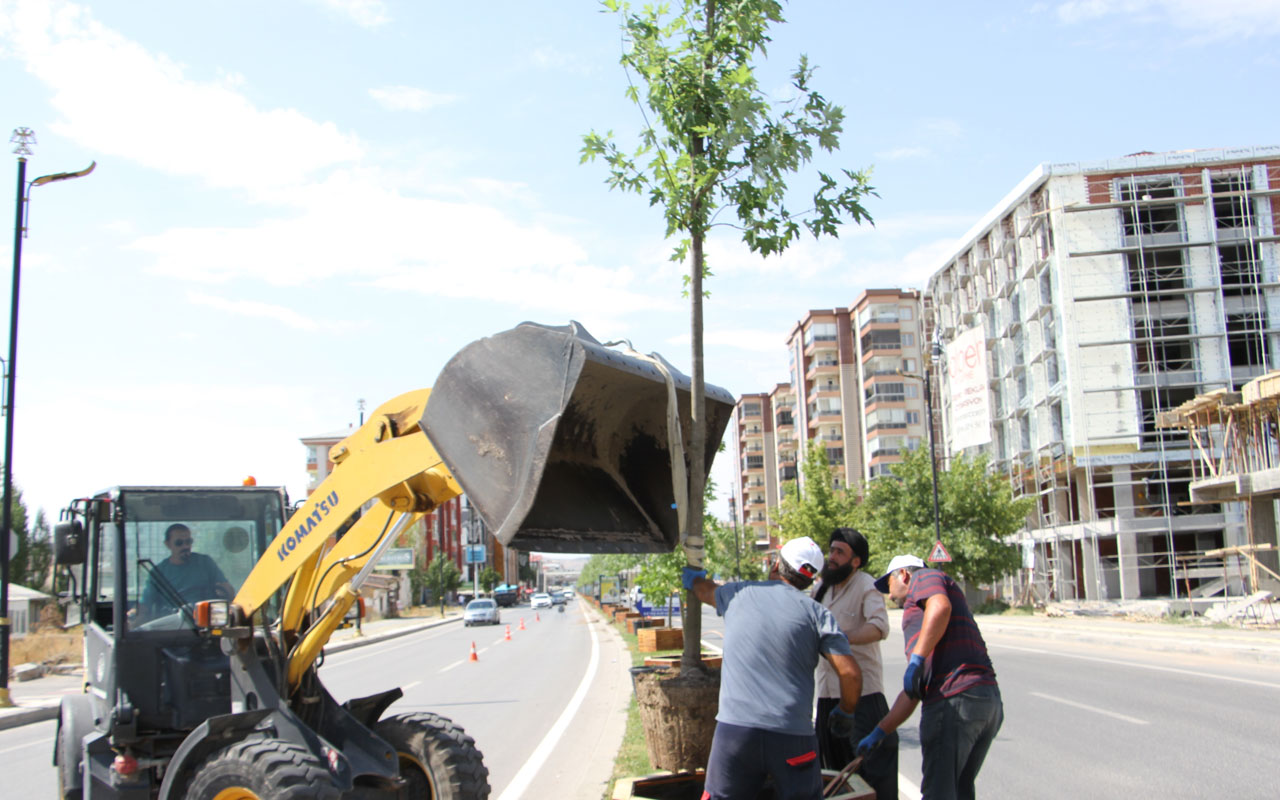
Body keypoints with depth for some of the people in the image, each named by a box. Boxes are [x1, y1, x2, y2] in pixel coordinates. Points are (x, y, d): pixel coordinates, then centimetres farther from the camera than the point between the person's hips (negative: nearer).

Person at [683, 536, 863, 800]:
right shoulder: (816, 613, 3)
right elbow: (850, 674, -4)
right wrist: (845, 713, 16)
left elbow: (707, 591, 34)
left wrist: (693, 577, 58)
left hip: (734, 729, 1)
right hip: (792, 736, -1)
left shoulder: (739, 594, 10)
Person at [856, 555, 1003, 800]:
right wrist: (879, 733, 29)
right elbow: (913, 692, 31)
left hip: (954, 700, -9)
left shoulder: (924, 577, 9)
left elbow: (940, 606, -17)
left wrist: (916, 660, -21)